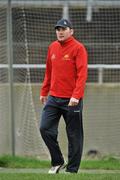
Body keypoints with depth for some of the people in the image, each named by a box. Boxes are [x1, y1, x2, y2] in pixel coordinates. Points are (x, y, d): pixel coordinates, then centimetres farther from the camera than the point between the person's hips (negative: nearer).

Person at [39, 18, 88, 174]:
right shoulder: (52, 47, 11)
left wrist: (76, 96, -24)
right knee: (45, 128, -4)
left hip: (72, 100, -6)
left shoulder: (78, 48, -8)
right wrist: (44, 91, 19)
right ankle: (57, 162, 12)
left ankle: (72, 169, 8)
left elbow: (82, 74, -15)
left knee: (74, 135, 0)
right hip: (53, 98, 6)